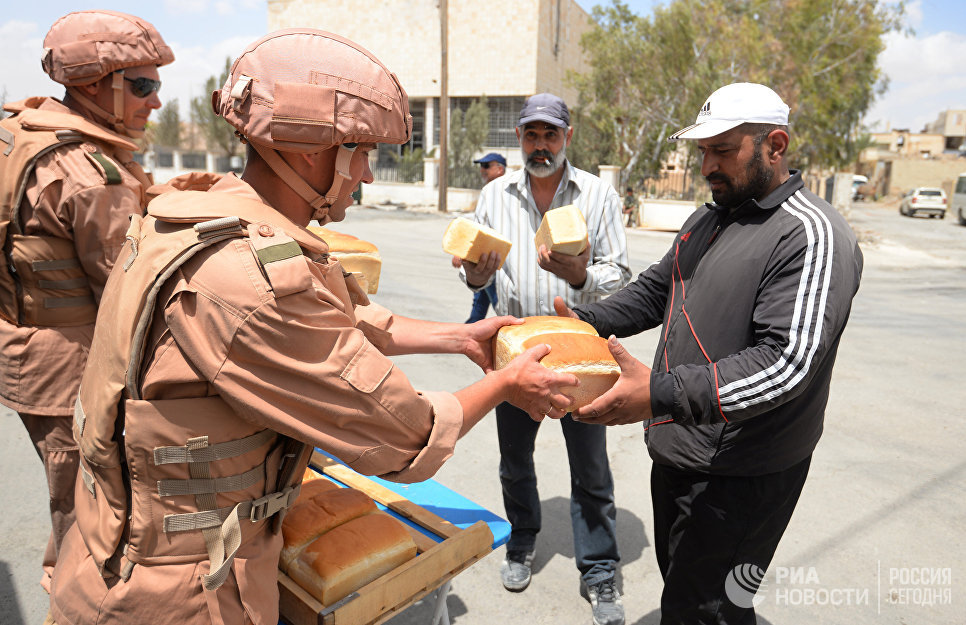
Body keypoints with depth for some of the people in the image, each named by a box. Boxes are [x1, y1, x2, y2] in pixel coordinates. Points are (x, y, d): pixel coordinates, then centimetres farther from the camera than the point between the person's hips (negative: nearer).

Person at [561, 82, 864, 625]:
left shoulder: (812, 236, -17)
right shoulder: (707, 221, 12)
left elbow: (785, 362, -27)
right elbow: (653, 291, 19)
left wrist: (662, 392, -36)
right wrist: (585, 320, 1)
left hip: (738, 478, -8)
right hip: (676, 453, 8)